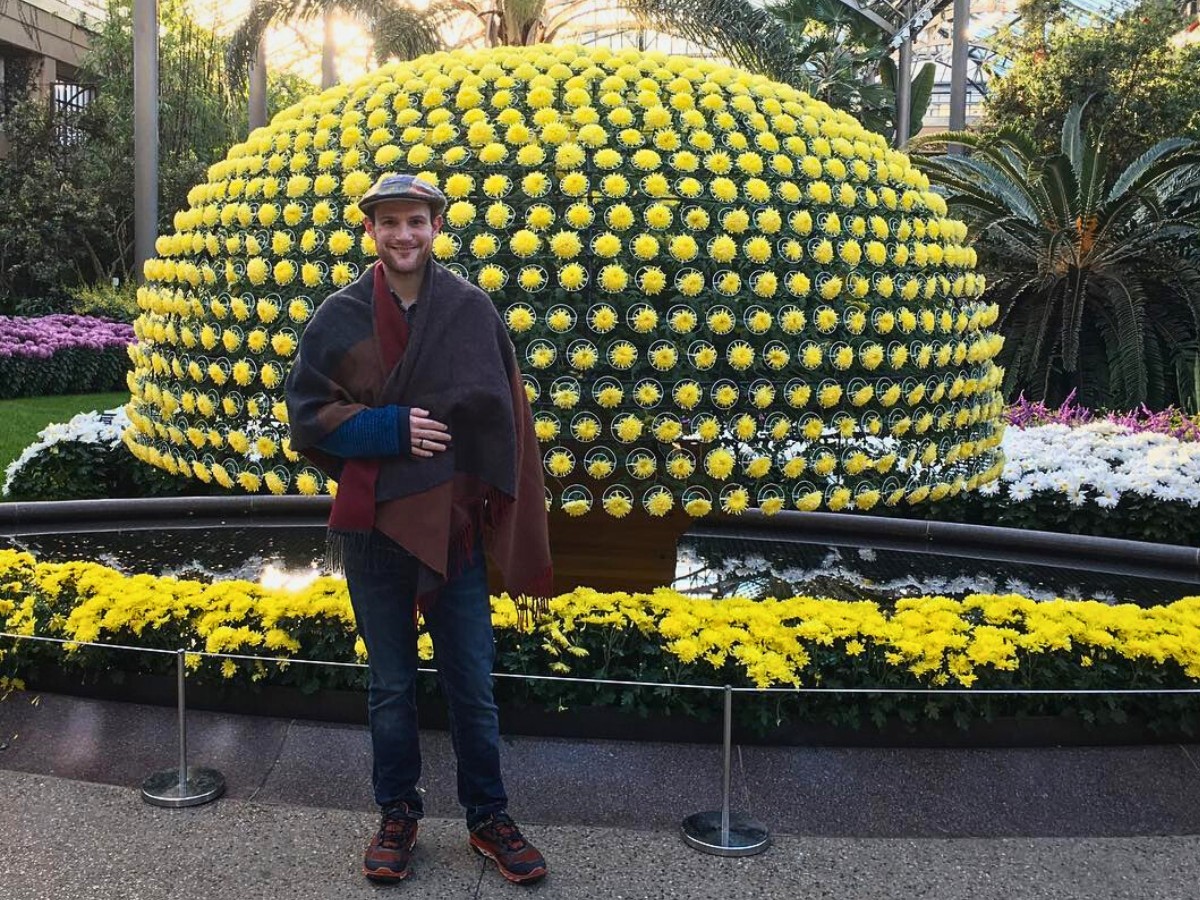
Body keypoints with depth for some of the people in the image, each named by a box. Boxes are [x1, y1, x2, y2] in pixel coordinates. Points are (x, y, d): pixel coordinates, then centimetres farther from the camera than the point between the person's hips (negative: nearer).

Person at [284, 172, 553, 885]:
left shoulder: (473, 309, -2)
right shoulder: (340, 317, -1)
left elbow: (506, 424, -2)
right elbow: (307, 416, 0)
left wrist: (523, 546, -5)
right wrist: (390, 429, -16)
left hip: (457, 524, 0)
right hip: (375, 527, 1)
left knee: (473, 685, 9)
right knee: (391, 686, 14)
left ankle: (490, 818, 28)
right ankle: (398, 816, 32)